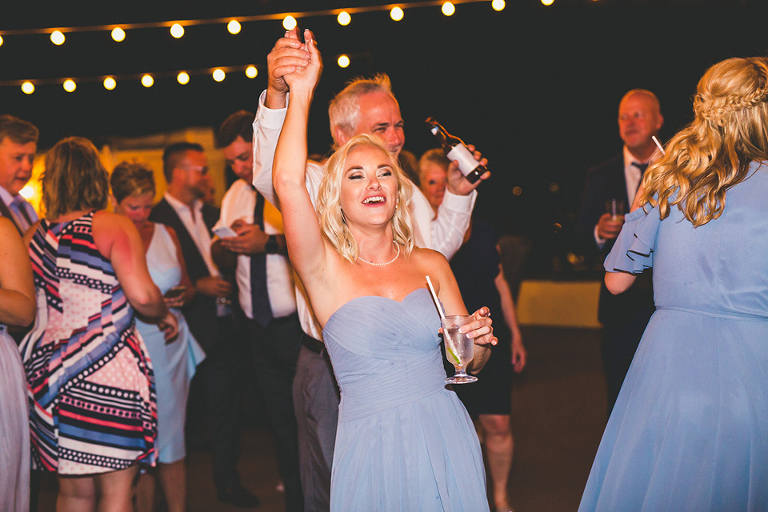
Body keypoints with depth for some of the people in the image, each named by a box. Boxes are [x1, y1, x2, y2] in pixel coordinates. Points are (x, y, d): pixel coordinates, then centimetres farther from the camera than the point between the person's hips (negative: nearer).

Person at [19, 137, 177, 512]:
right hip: (108, 373, -6)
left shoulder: (34, 235, 10)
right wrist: (165, 315, 1)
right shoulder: (114, 226, -7)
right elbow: (141, 294, -18)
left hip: (46, 368, 6)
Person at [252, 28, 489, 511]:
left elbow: (436, 249, 20)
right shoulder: (315, 184, -9)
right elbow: (271, 175, -32)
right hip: (330, 374, -5)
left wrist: (458, 196, 4)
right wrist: (277, 95, -49)